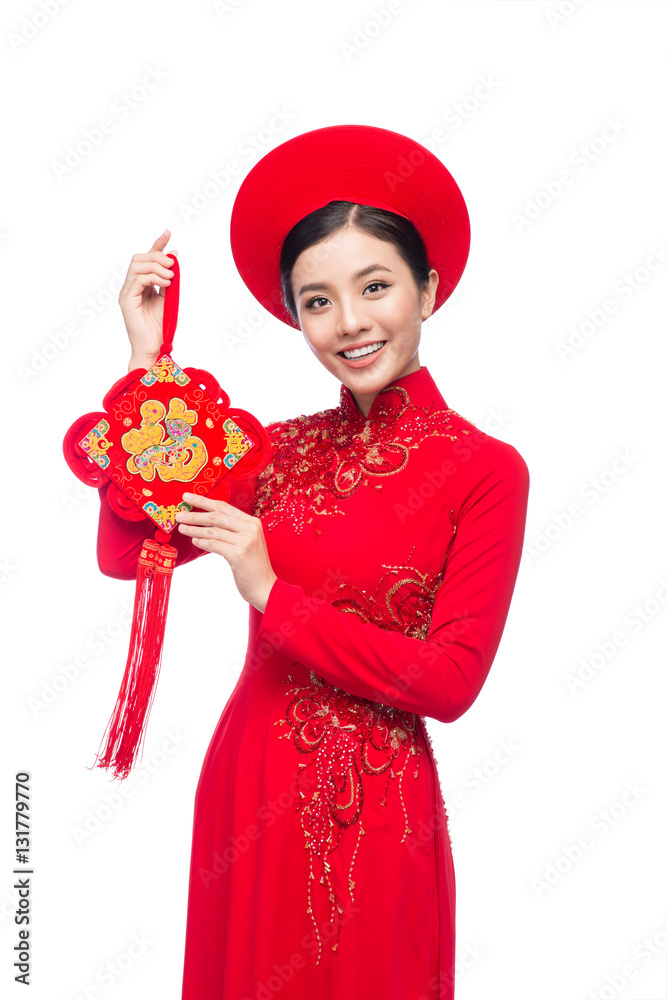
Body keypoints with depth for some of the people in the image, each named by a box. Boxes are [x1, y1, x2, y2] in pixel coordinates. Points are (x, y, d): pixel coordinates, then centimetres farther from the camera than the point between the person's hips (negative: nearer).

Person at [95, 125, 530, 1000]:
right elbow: (124, 550, -9)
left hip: (374, 809, -4)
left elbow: (452, 681, -16)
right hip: (248, 787, 4)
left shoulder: (484, 470, -12)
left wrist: (274, 595, -18)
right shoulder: (282, 449, 0)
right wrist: (148, 358, -13)